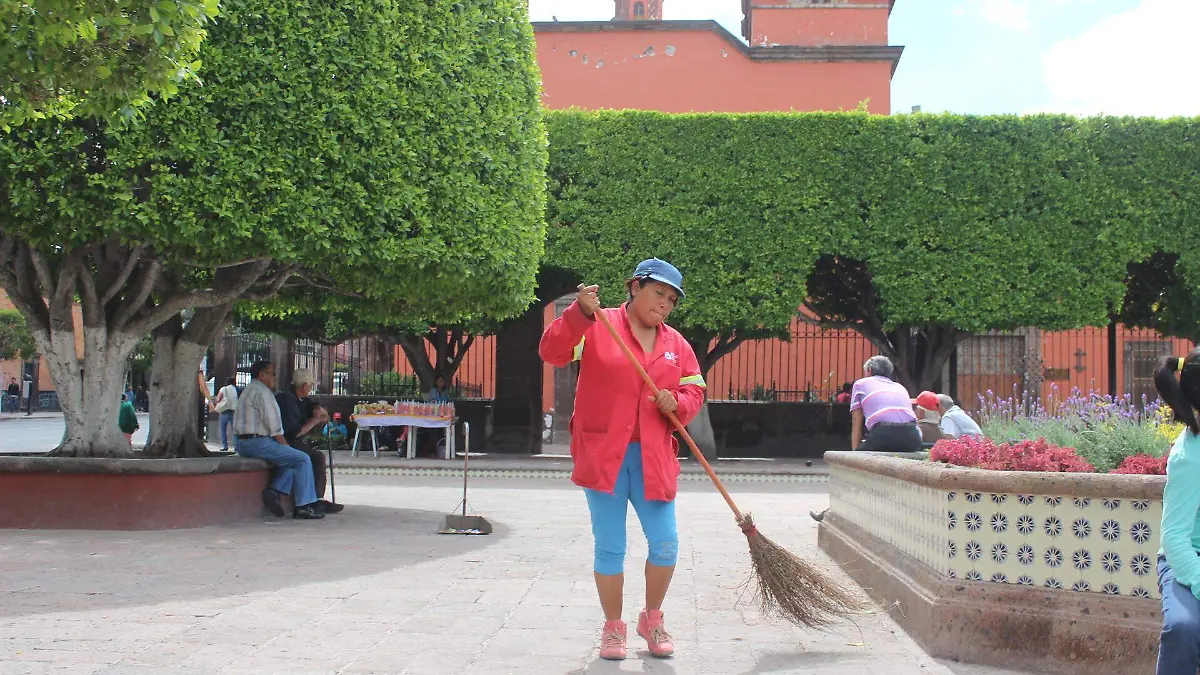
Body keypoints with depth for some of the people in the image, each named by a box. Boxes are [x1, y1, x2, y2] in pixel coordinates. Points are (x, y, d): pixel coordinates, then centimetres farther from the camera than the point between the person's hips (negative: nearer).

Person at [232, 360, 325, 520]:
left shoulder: (249, 390, 24)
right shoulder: (262, 391, -10)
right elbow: (273, 423, -15)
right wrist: (284, 444, -3)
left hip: (243, 444, 11)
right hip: (258, 442, -11)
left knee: (292, 458, 19)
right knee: (303, 459, -8)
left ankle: (274, 490, 1)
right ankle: (303, 506, -10)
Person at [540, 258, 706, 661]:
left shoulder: (676, 344, 12)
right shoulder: (597, 326, -2)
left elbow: (694, 391, 15)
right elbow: (552, 353, -13)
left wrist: (677, 403, -7)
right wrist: (580, 313, -26)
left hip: (652, 458, 4)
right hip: (602, 456, -4)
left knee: (665, 545, 2)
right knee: (610, 547, 3)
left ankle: (652, 619, 25)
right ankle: (613, 627, 20)